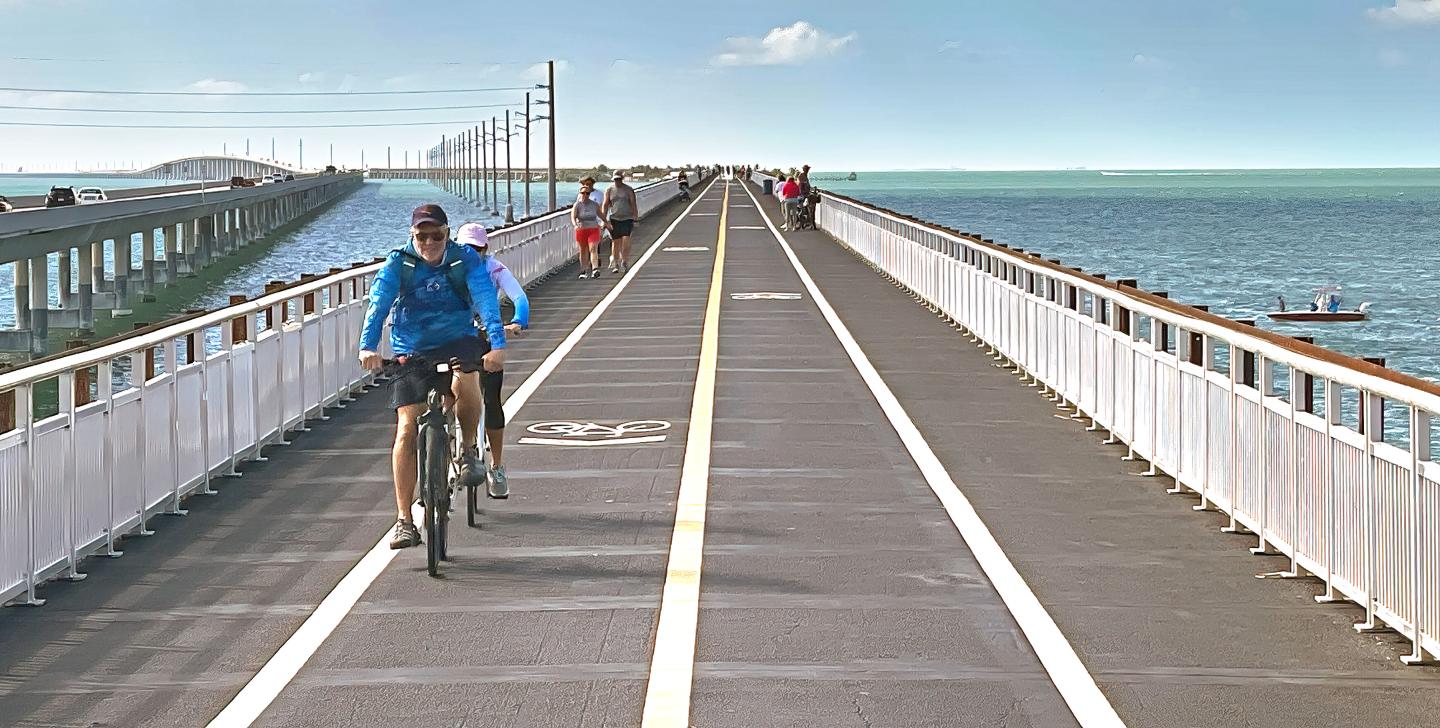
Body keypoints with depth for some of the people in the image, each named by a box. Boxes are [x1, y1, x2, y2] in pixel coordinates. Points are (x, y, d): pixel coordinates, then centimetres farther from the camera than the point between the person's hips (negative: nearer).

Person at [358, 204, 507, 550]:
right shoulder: (398, 263, -6)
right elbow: (378, 303, -19)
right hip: (411, 352, 1)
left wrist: (497, 345, -35)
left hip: (458, 342, -1)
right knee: (406, 430, -10)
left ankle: (469, 449, -4)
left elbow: (486, 301, -19)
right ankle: (404, 521, -5)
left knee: (465, 383, -36)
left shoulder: (466, 260, -7)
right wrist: (368, 346, -36)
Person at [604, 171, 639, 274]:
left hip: (627, 218, -1)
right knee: (615, 242, 2)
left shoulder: (629, 190, 3)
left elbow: (634, 205, 4)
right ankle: (615, 265, 12)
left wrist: (635, 220, -1)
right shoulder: (609, 190, 6)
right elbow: (605, 205, 6)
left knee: (626, 240, -14)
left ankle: (624, 263, -1)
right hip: (614, 219, 1)